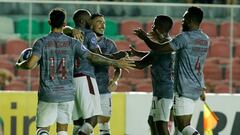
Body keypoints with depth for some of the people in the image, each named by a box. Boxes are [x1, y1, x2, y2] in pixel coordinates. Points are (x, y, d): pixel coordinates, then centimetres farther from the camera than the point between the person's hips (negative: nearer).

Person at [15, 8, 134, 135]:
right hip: (67, 94, 2)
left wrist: (19, 65, 10)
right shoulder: (72, 43, 1)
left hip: (47, 95, -2)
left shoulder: (42, 42, -3)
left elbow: (30, 64, -13)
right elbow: (92, 56, -3)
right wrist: (116, 63, 5)